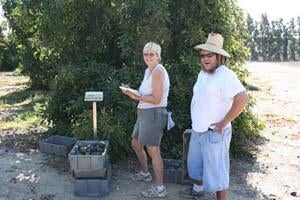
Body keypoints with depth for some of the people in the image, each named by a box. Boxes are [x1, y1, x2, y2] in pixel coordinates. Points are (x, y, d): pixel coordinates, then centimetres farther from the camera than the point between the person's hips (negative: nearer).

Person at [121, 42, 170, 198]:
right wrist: (134, 93, 2)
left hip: (153, 114, -10)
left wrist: (137, 97, -15)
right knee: (136, 144, 23)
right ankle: (145, 173, 43)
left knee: (153, 151, -5)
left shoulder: (157, 71, -17)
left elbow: (156, 99, -22)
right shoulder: (149, 71, 13)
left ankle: (159, 189, 6)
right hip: (145, 113, 11)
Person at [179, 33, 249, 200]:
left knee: (216, 171, 0)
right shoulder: (202, 74, 9)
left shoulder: (225, 75, -20)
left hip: (214, 134, -9)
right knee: (196, 164, 25)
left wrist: (223, 123, -24)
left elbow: (242, 99, -30)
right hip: (197, 131, 9)